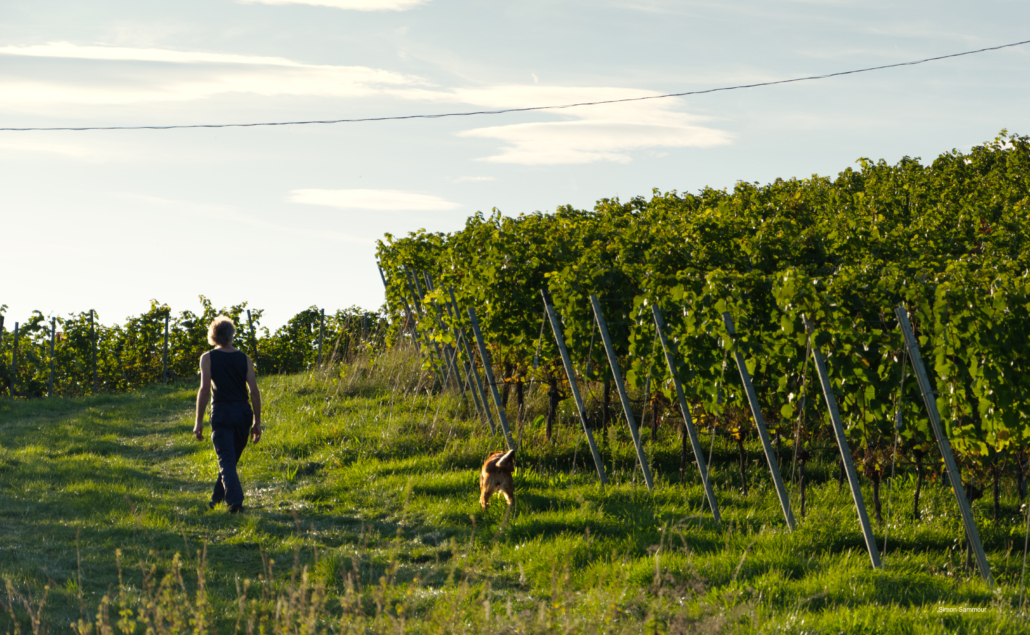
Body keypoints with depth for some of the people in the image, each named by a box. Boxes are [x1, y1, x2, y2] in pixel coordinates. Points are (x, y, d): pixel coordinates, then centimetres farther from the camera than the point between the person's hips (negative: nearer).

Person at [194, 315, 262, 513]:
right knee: (231, 460, 18)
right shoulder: (244, 358, 6)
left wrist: (199, 422, -6)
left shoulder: (208, 358, -1)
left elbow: (204, 390, -9)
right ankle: (217, 499, 28)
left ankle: (235, 500, -21)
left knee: (226, 461, -5)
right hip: (243, 411, 3)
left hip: (222, 412, -3)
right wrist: (257, 422, 7)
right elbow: (254, 391, 1)